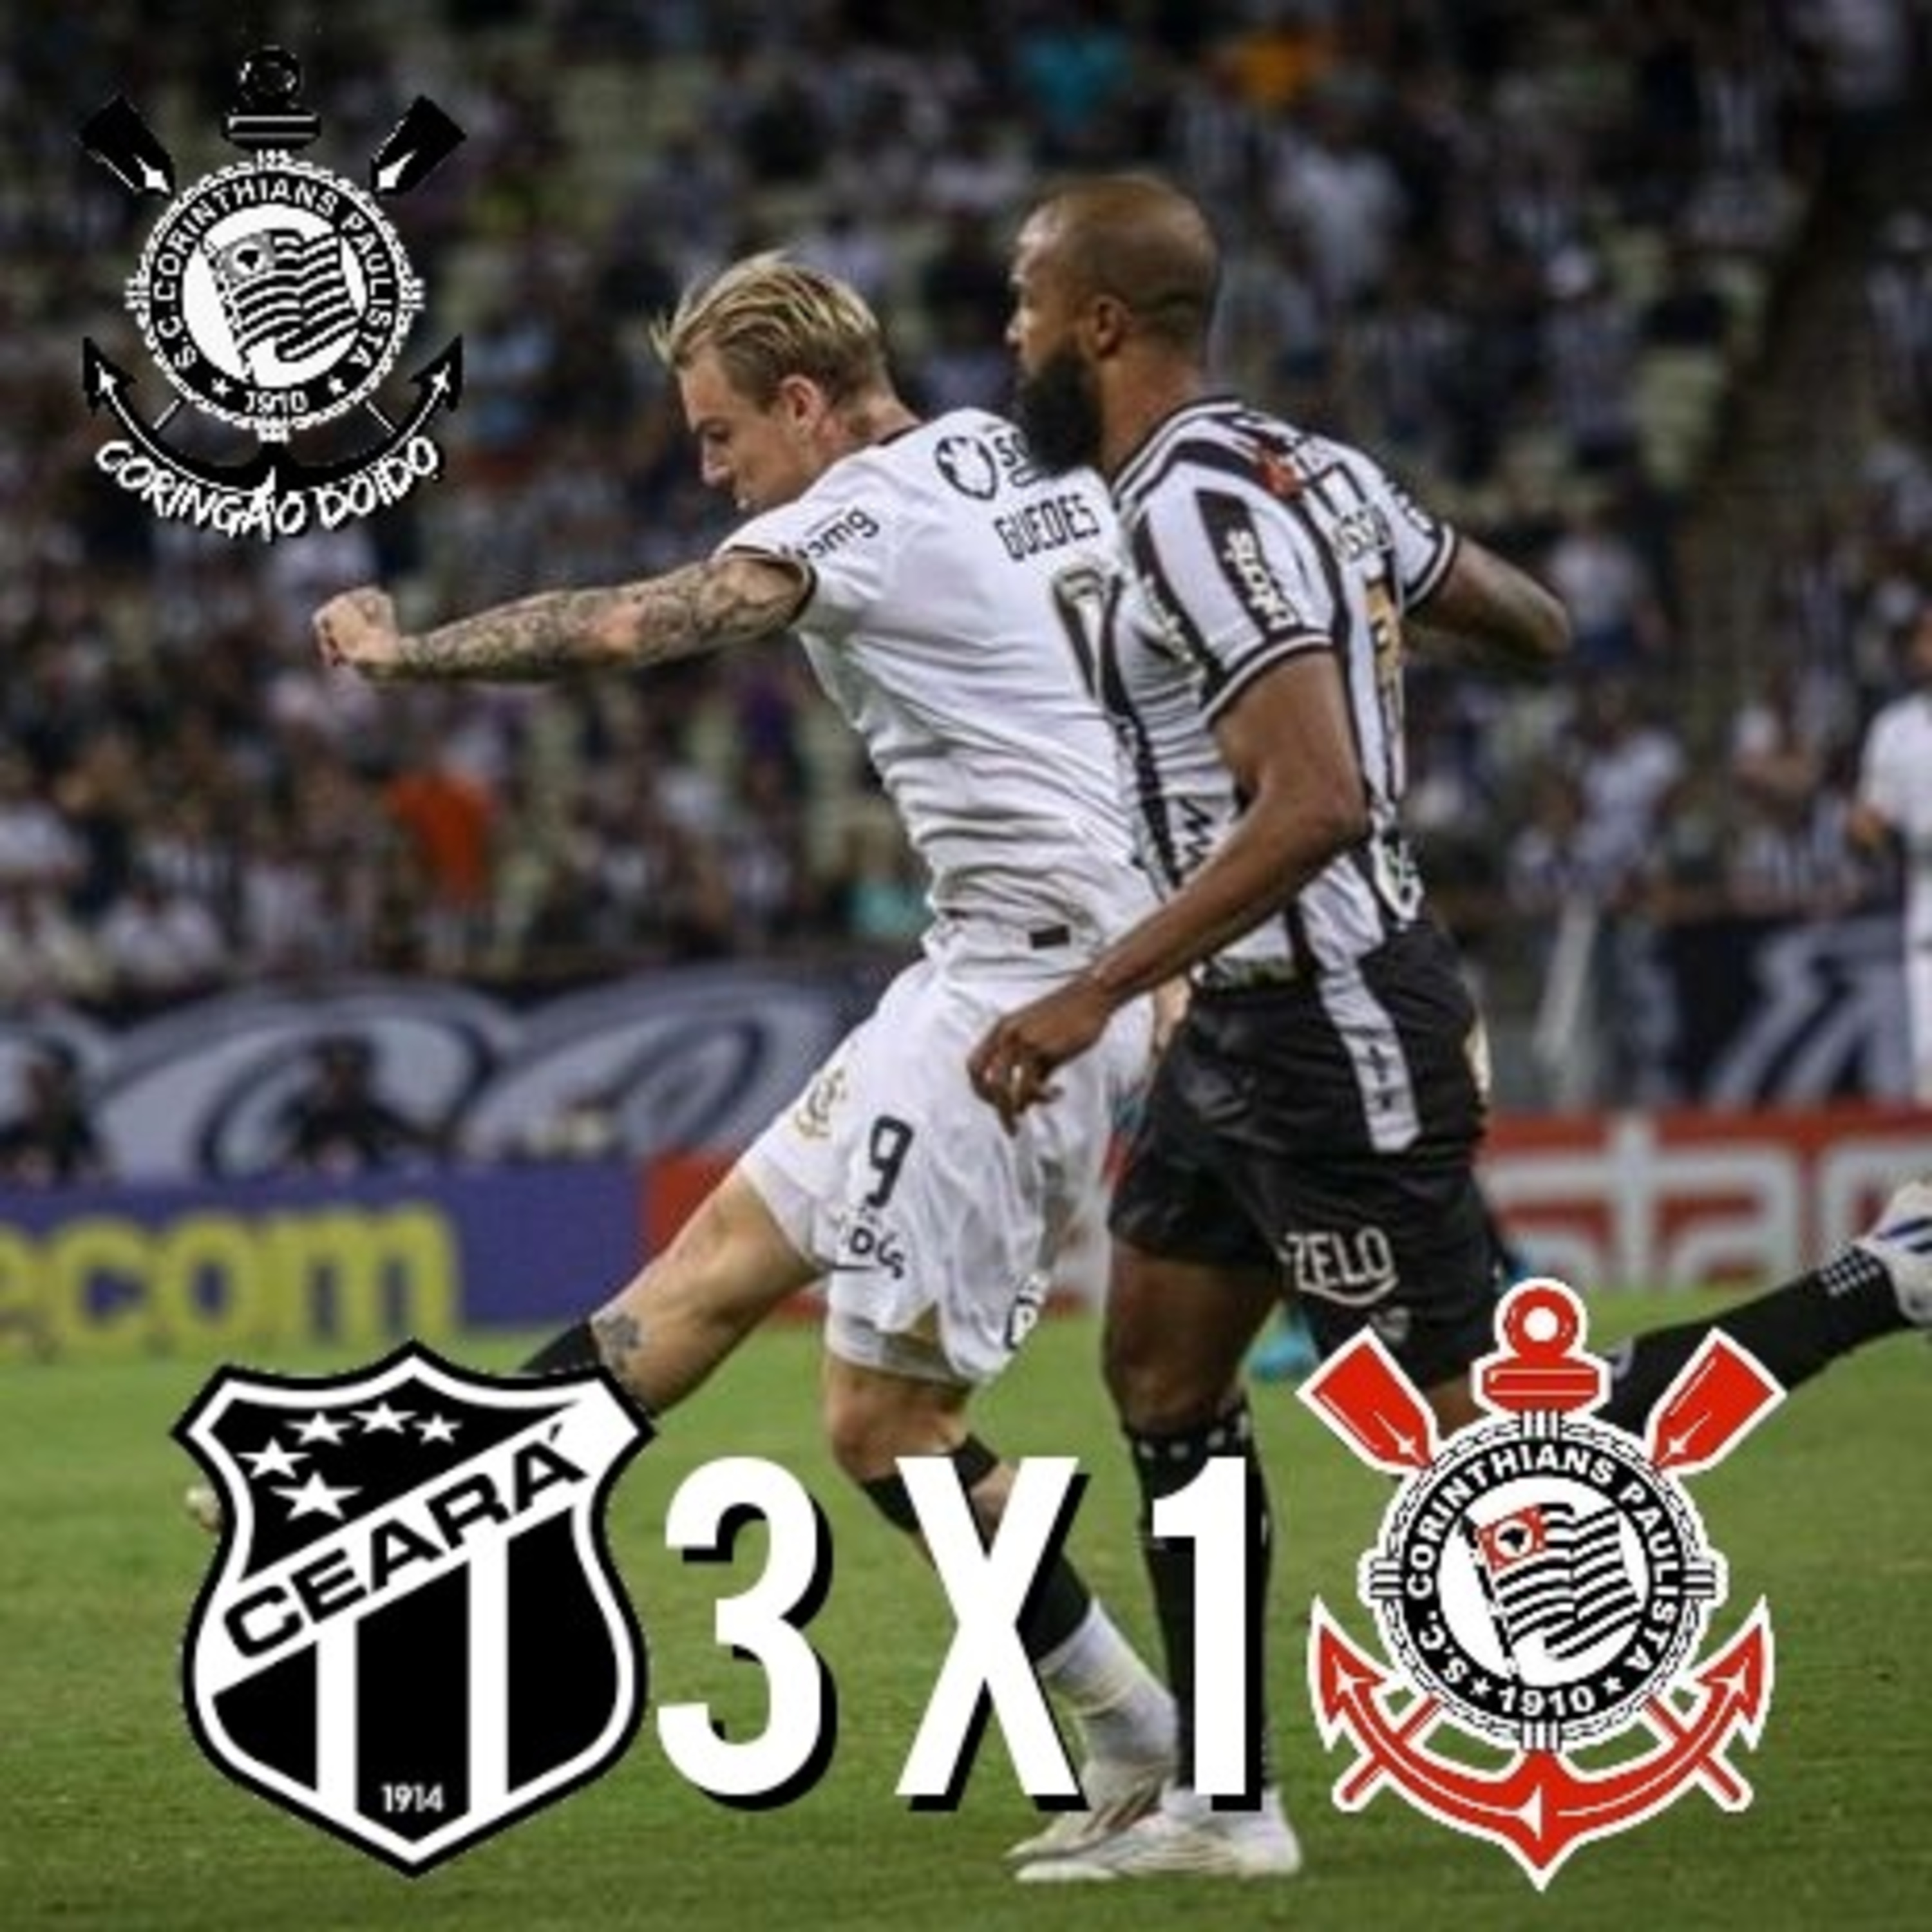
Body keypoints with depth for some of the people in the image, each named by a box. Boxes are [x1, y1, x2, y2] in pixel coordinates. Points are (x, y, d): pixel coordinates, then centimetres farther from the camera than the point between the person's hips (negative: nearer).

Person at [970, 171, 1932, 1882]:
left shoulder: (1199, 514, -22)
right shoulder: (1302, 468, 6)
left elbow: (1316, 802, -31)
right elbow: (1536, 628, 16)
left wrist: (1094, 996, -30)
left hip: (1327, 1036, -10)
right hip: (1259, 1025, 10)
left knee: (1502, 1446, -3)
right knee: (1159, 1371, 13)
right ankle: (1224, 1806, 17)